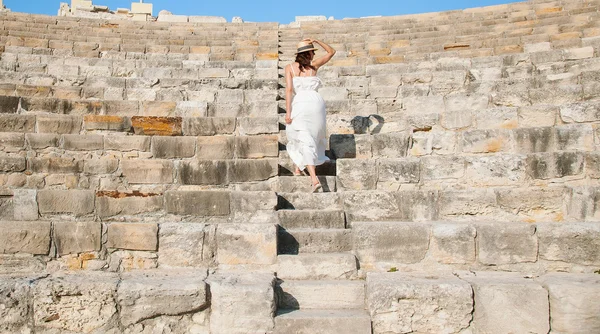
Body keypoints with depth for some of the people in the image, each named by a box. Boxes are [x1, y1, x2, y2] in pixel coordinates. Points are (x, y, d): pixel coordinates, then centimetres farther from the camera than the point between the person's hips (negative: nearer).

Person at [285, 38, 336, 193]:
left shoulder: (290, 67, 7)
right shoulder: (314, 64, 10)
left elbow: (289, 89, -5)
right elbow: (331, 52, 25)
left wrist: (288, 112, -7)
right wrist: (316, 41, 16)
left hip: (299, 104, -1)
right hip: (316, 102, 2)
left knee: (304, 141, -1)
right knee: (314, 134, 27)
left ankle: (314, 178, -13)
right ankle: (299, 167, 37)